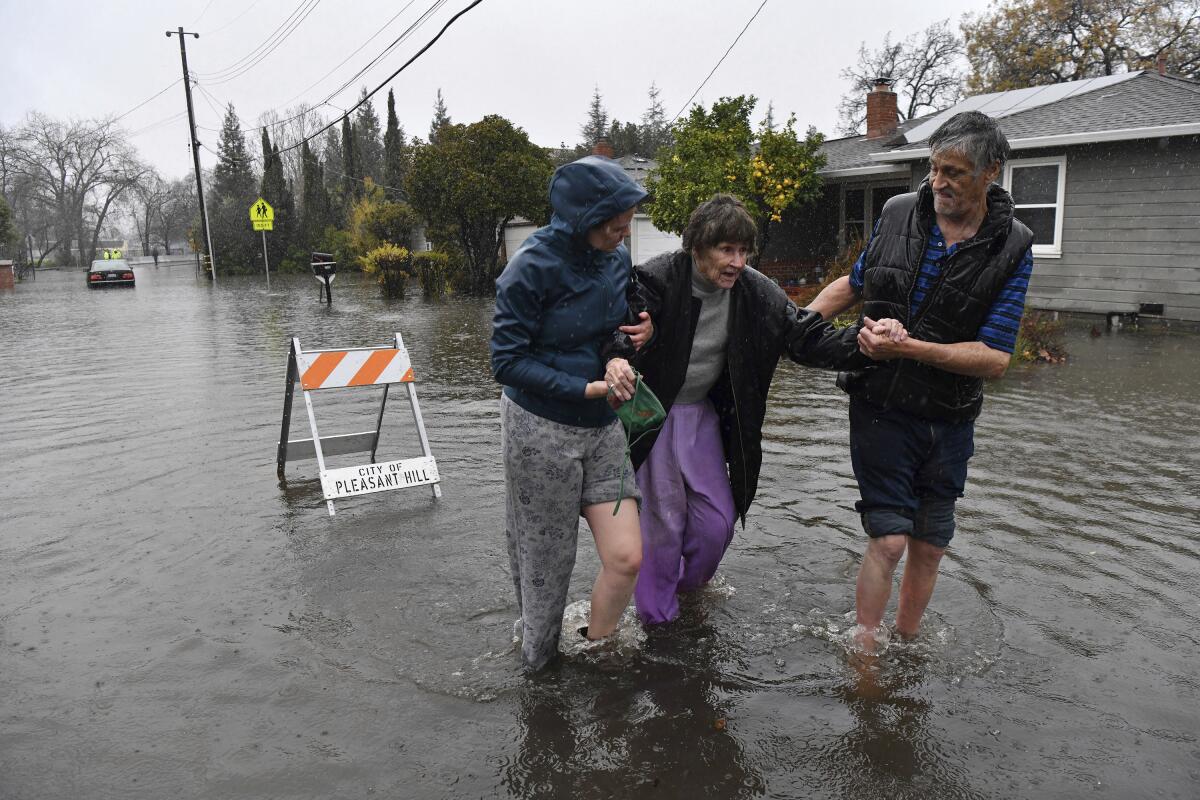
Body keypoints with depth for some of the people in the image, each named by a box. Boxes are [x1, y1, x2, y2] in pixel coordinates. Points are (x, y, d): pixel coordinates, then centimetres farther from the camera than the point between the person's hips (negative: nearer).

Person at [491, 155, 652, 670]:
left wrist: (619, 352, -8)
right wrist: (587, 388, -21)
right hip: (541, 429, -5)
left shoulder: (616, 258, 1)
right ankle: (540, 665, 35)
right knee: (546, 565, 10)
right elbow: (507, 362, -15)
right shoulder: (532, 266, -17)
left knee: (627, 557, -2)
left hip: (601, 427, 5)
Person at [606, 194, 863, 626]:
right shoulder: (658, 278, -21)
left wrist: (862, 342, -30)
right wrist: (617, 361, -56)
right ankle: (657, 615, 27)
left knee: (718, 520, 10)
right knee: (662, 521, 3)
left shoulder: (756, 292, -10)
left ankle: (687, 587, 42)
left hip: (703, 413, 5)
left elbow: (806, 337, -11)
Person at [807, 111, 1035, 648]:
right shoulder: (898, 213, -3)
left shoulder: (1011, 249, -8)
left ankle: (906, 646, 32)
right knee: (889, 538, -7)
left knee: (930, 547, 11)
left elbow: (994, 358, -14)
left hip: (948, 418, 1)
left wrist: (908, 347, -25)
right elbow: (853, 284, 14)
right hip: (881, 408, -1)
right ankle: (863, 653, 10)